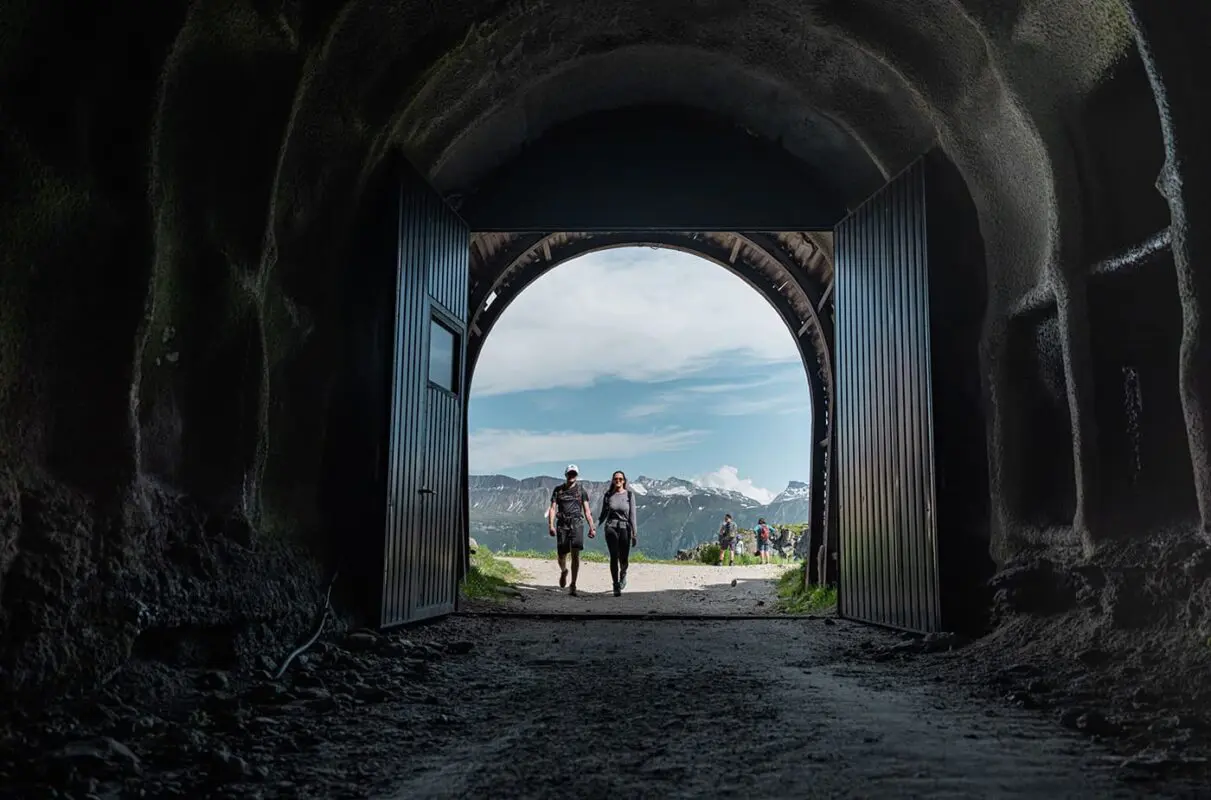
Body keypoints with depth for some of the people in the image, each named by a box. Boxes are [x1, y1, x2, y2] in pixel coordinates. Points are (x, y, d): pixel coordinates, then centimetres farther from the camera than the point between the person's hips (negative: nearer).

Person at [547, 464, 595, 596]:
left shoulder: (581, 489, 7)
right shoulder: (558, 490, 8)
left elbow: (586, 510, 8)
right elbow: (552, 508, 3)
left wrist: (592, 527, 2)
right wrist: (551, 525, -10)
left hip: (577, 524, -1)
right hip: (562, 524, 1)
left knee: (575, 554, -15)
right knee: (561, 556, 5)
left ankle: (573, 586, -12)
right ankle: (563, 571, 40)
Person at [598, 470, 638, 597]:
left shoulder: (629, 495, 0)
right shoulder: (608, 495, 5)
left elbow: (632, 515, -2)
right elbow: (603, 514, 11)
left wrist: (635, 534, -5)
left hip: (625, 528, 0)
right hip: (611, 528, 0)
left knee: (623, 559, 2)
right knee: (614, 557, -12)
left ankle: (623, 575, 37)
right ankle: (616, 586, -5)